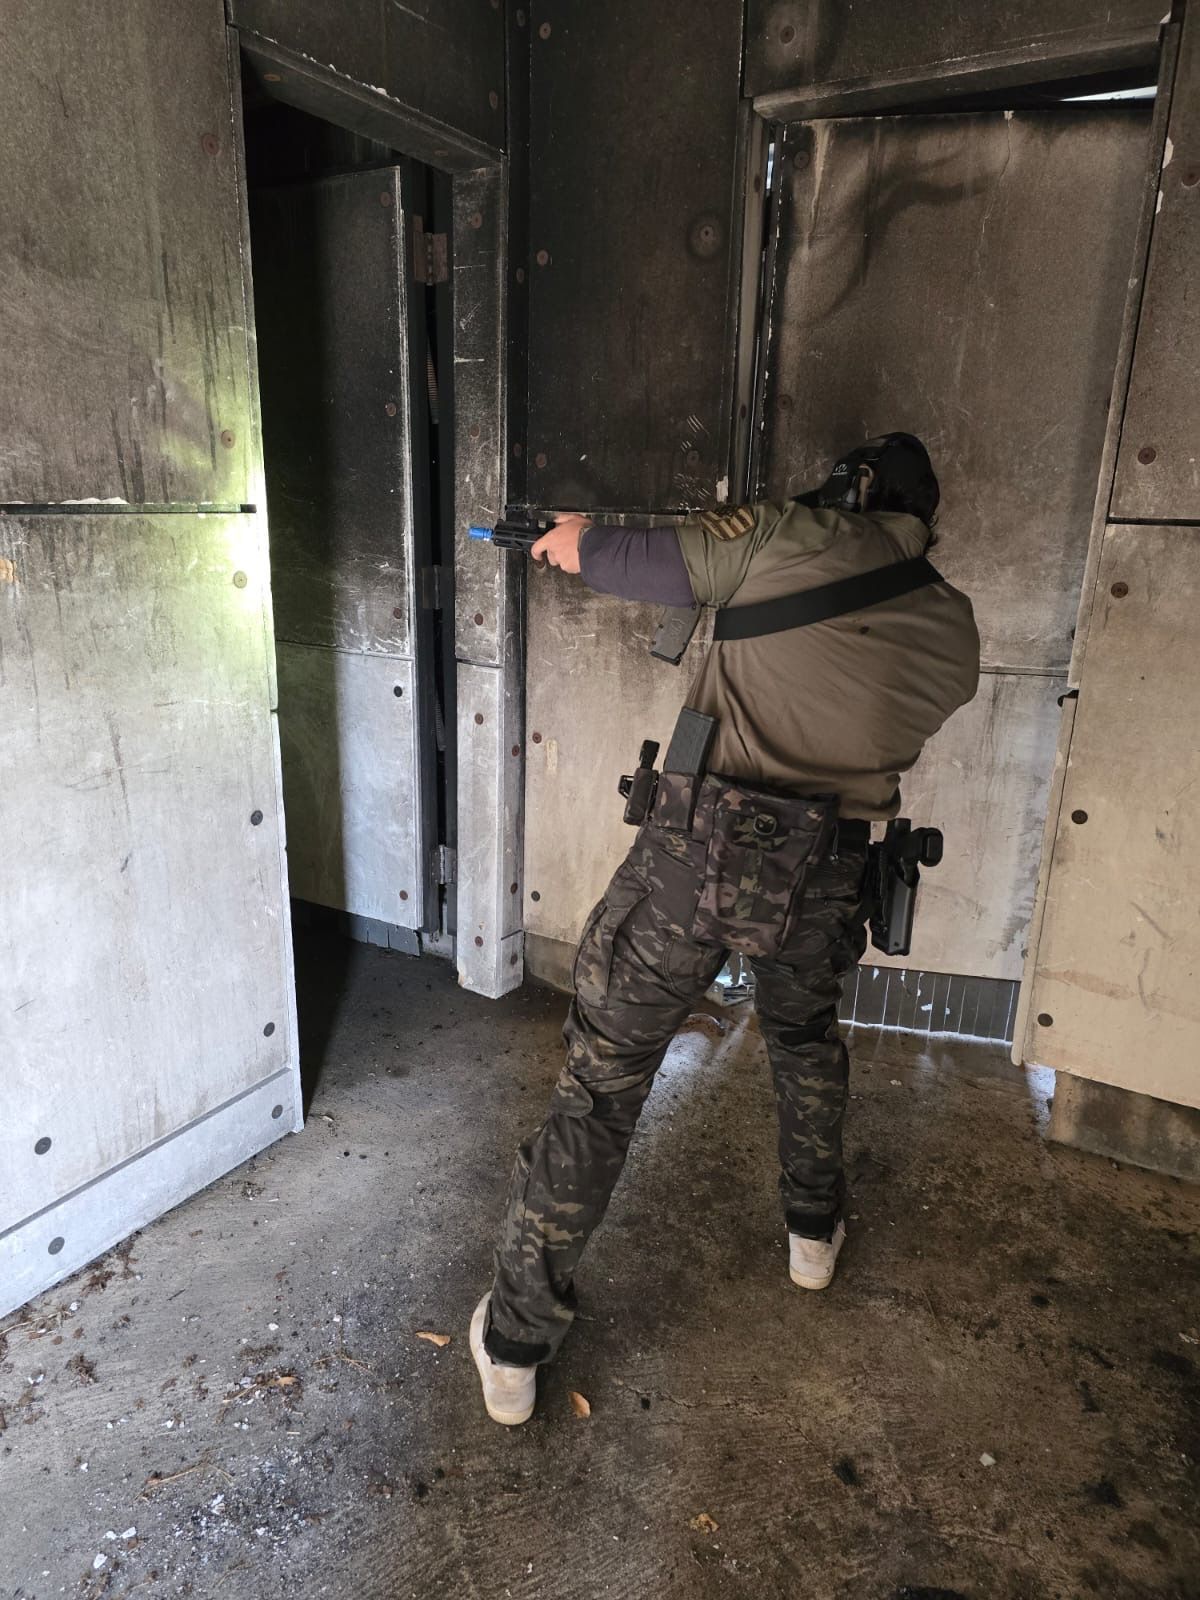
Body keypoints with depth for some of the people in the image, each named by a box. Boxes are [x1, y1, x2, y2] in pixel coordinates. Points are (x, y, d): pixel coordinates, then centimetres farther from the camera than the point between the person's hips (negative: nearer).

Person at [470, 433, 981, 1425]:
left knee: (604, 1079, 6)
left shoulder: (796, 536, 0)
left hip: (703, 847, -3)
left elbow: (634, 564, 4)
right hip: (826, 873, 4)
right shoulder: (954, 629, 12)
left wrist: (574, 539, 25)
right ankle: (815, 1231, 50)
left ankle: (516, 1346, 18)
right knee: (807, 1037, 33)